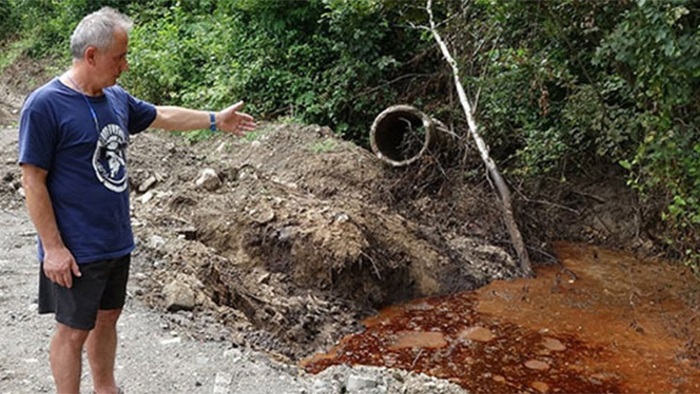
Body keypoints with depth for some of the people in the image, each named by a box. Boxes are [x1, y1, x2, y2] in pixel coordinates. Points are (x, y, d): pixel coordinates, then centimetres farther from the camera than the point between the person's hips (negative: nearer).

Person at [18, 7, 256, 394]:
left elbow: (162, 116, 21)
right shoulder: (44, 105, -18)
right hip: (75, 250, -7)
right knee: (73, 330, 6)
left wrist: (216, 120, 25)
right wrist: (53, 248, -18)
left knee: (107, 318, 21)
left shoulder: (116, 98, 4)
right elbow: (33, 181, -17)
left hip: (117, 242, 8)